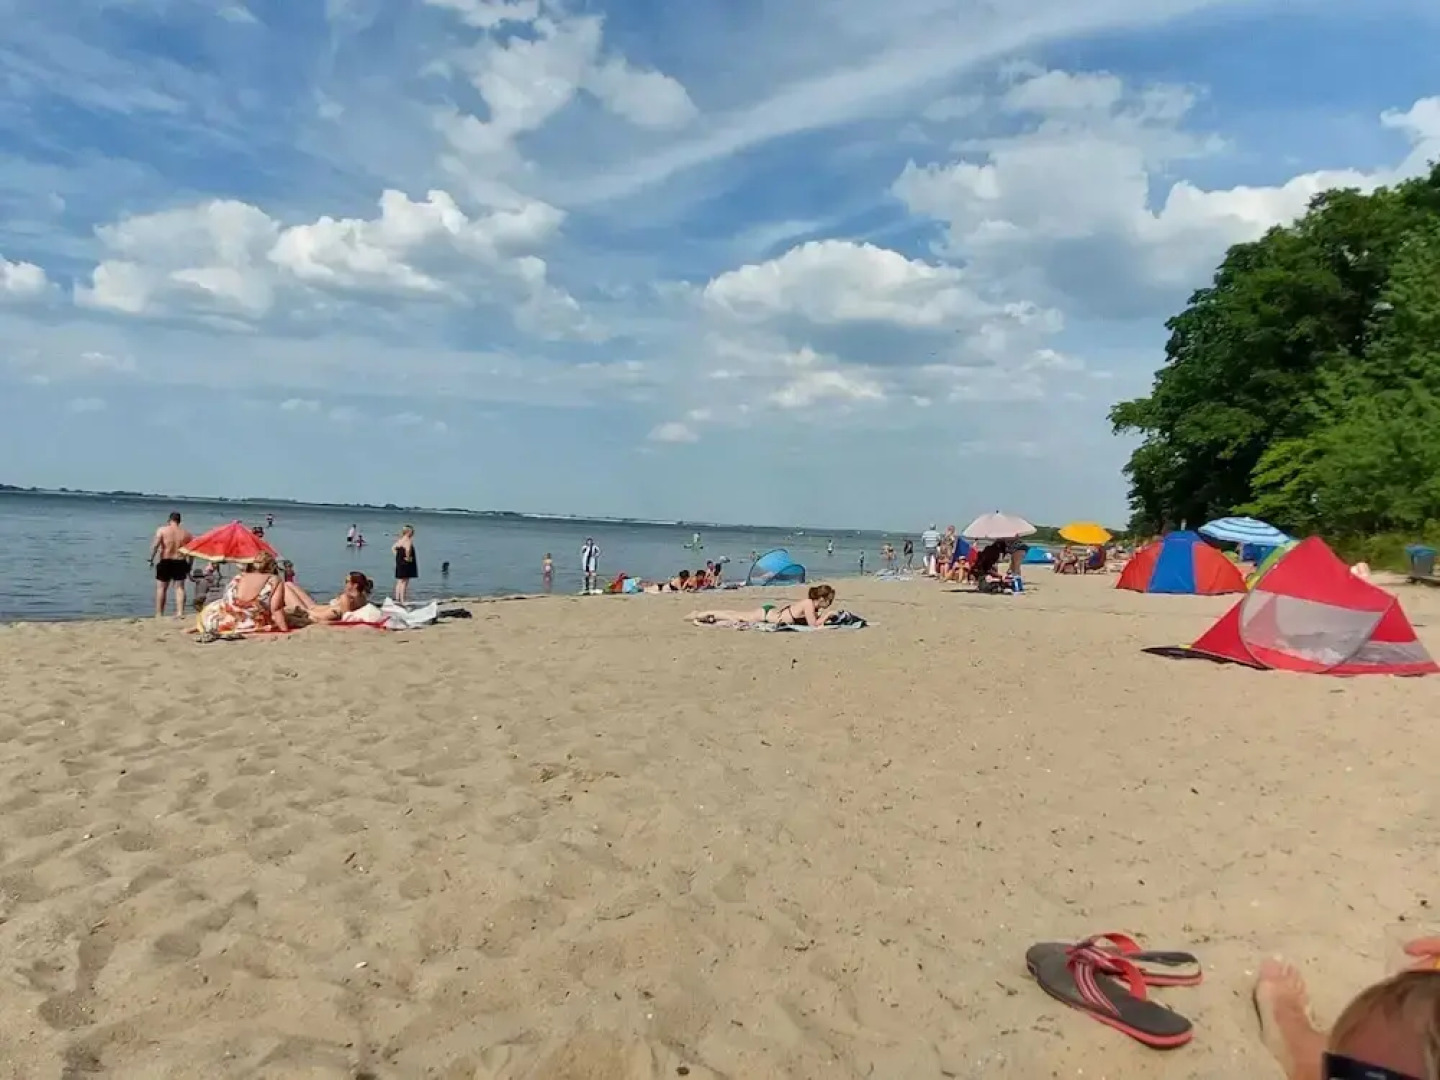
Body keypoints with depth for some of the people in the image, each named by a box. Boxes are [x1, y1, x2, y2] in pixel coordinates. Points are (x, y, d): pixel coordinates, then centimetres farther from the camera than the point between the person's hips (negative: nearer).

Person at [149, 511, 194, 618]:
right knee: (180, 588, 6)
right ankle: (180, 612, -2)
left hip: (165, 562, -2)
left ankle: (158, 614, 8)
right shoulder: (186, 532, 5)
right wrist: (189, 565, 13)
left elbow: (155, 545, -16)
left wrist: (151, 559, -11)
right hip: (180, 563, 2)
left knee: (161, 588, 7)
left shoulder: (162, 530, -3)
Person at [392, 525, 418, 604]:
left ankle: (397, 598, 19)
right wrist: (407, 557, -22)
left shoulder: (400, 540, 11)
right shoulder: (408, 541, -17)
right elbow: (408, 549, -36)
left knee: (399, 582, 15)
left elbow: (393, 548, 22)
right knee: (404, 582, -6)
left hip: (399, 562, 9)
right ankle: (402, 600, -5)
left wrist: (397, 556, 14)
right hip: (406, 564, -9)